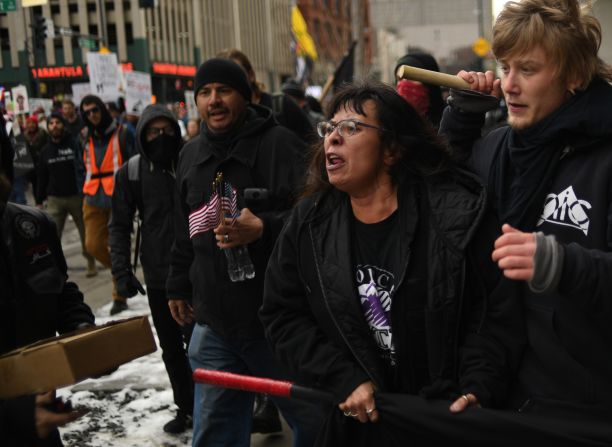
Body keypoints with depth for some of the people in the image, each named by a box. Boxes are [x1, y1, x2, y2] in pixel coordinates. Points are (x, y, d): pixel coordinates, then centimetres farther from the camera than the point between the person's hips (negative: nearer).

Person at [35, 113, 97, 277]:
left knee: (85, 233, 9)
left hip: (77, 196, -2)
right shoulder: (45, 151, 9)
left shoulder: (74, 145, -3)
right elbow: (41, 178, 13)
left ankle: (91, 264, 24)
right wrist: (39, 201, 10)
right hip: (55, 199, 2)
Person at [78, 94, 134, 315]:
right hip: (93, 199, 5)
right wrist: (87, 190, 11)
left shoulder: (121, 134, -1)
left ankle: (120, 297, 7)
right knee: (93, 245, 1)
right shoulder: (87, 139, 15)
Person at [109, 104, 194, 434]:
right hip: (158, 276, 2)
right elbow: (119, 226, 4)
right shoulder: (131, 173, -1)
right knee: (171, 346, 12)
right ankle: (186, 407, 28)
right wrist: (122, 271, -5)